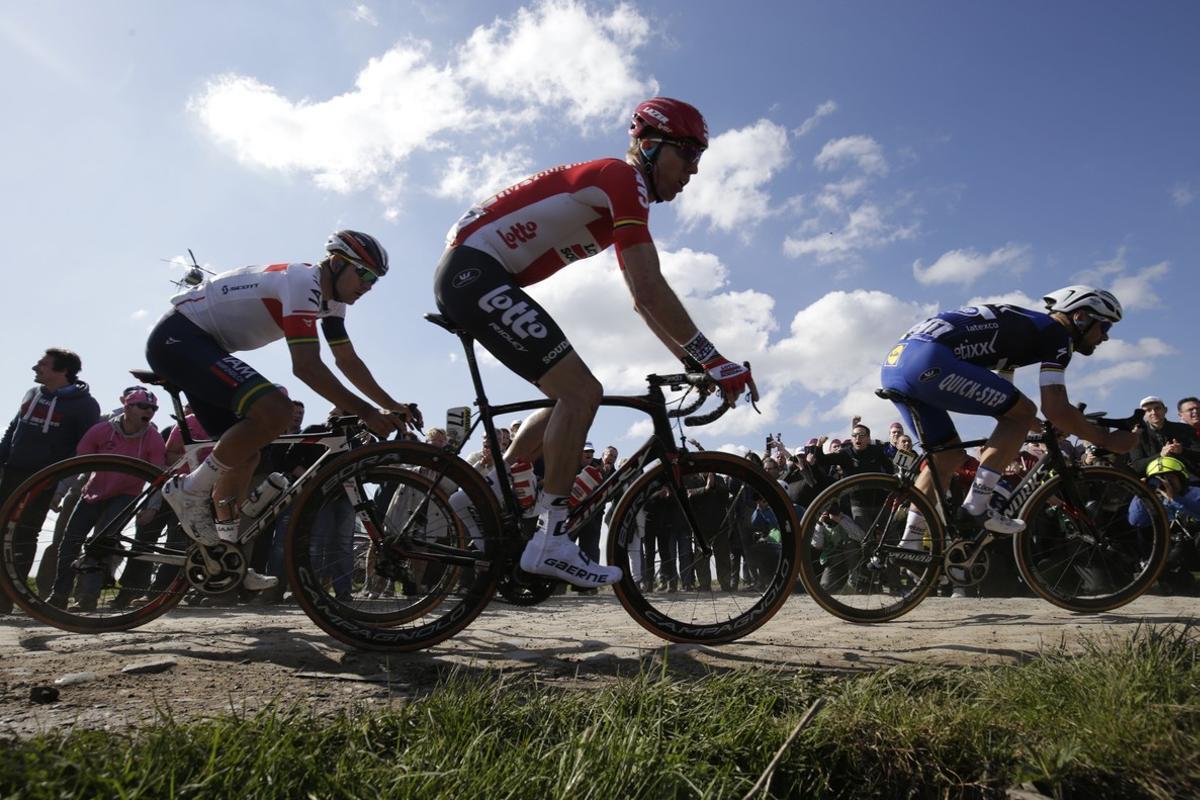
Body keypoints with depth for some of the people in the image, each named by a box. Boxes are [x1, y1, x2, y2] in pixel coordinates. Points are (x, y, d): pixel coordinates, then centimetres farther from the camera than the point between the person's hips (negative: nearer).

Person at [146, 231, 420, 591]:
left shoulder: (330, 298, 8)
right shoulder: (303, 282, -22)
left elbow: (348, 362, 11)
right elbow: (307, 367, -30)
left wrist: (393, 406, 4)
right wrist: (368, 414, -31)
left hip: (196, 344, 10)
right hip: (179, 336, -10)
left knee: (245, 454, 10)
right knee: (275, 410, -29)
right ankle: (190, 490, -12)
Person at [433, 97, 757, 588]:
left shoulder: (620, 196, 19)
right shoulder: (624, 180, -11)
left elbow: (643, 299, 17)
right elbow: (651, 290, -22)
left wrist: (694, 362, 11)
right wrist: (711, 358, -18)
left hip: (476, 278, 10)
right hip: (474, 271, -10)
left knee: (575, 395, 11)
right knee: (580, 393, -16)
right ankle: (551, 541, -10)